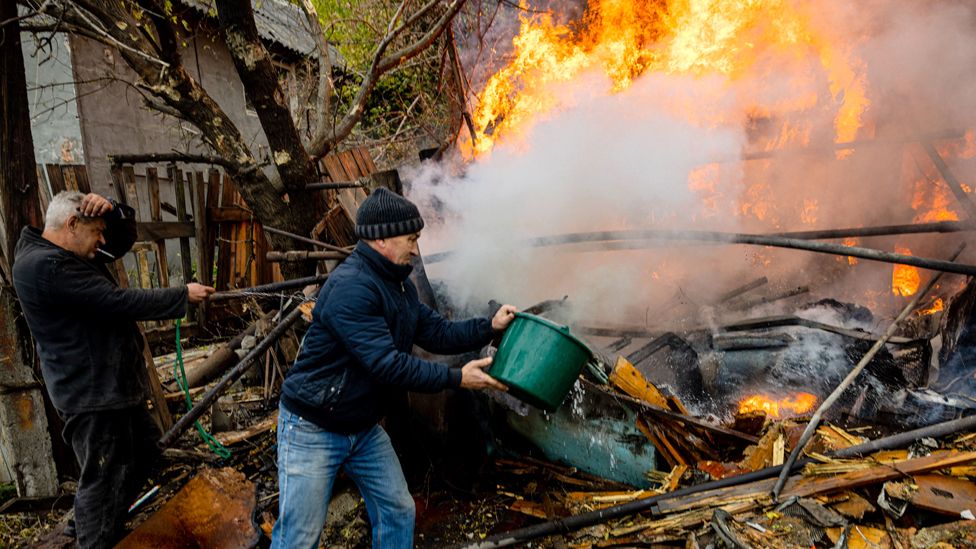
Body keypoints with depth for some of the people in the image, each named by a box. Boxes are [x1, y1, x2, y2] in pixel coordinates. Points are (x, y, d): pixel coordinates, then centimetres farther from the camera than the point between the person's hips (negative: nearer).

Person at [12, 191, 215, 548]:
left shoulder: (67, 254, 10)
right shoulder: (45, 265, -22)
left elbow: (125, 240, 17)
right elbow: (119, 302, -26)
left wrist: (112, 210, -5)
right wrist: (183, 296, -17)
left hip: (115, 384, 11)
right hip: (92, 393, -11)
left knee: (146, 451, 23)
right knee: (104, 481, -1)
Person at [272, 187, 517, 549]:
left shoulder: (399, 285, 5)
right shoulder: (350, 288, -27)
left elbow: (437, 333, 4)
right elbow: (387, 364, -30)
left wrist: (490, 327, -9)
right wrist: (456, 379, -25)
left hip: (364, 428, 9)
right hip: (313, 428, -9)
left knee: (398, 511, 13)